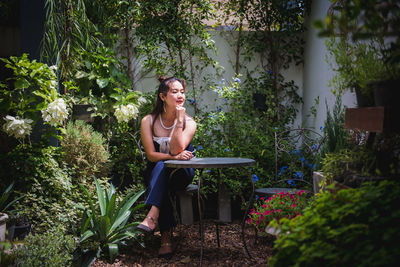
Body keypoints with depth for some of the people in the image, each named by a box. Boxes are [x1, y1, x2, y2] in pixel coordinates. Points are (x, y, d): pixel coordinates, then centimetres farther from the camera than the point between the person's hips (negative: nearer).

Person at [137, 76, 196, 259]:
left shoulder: (189, 122, -3)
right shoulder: (148, 121, -3)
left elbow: (176, 150, -17)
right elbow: (151, 155, -8)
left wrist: (179, 120, -19)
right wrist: (174, 157, -23)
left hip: (181, 174, 0)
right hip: (155, 173, 0)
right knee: (160, 166, -34)